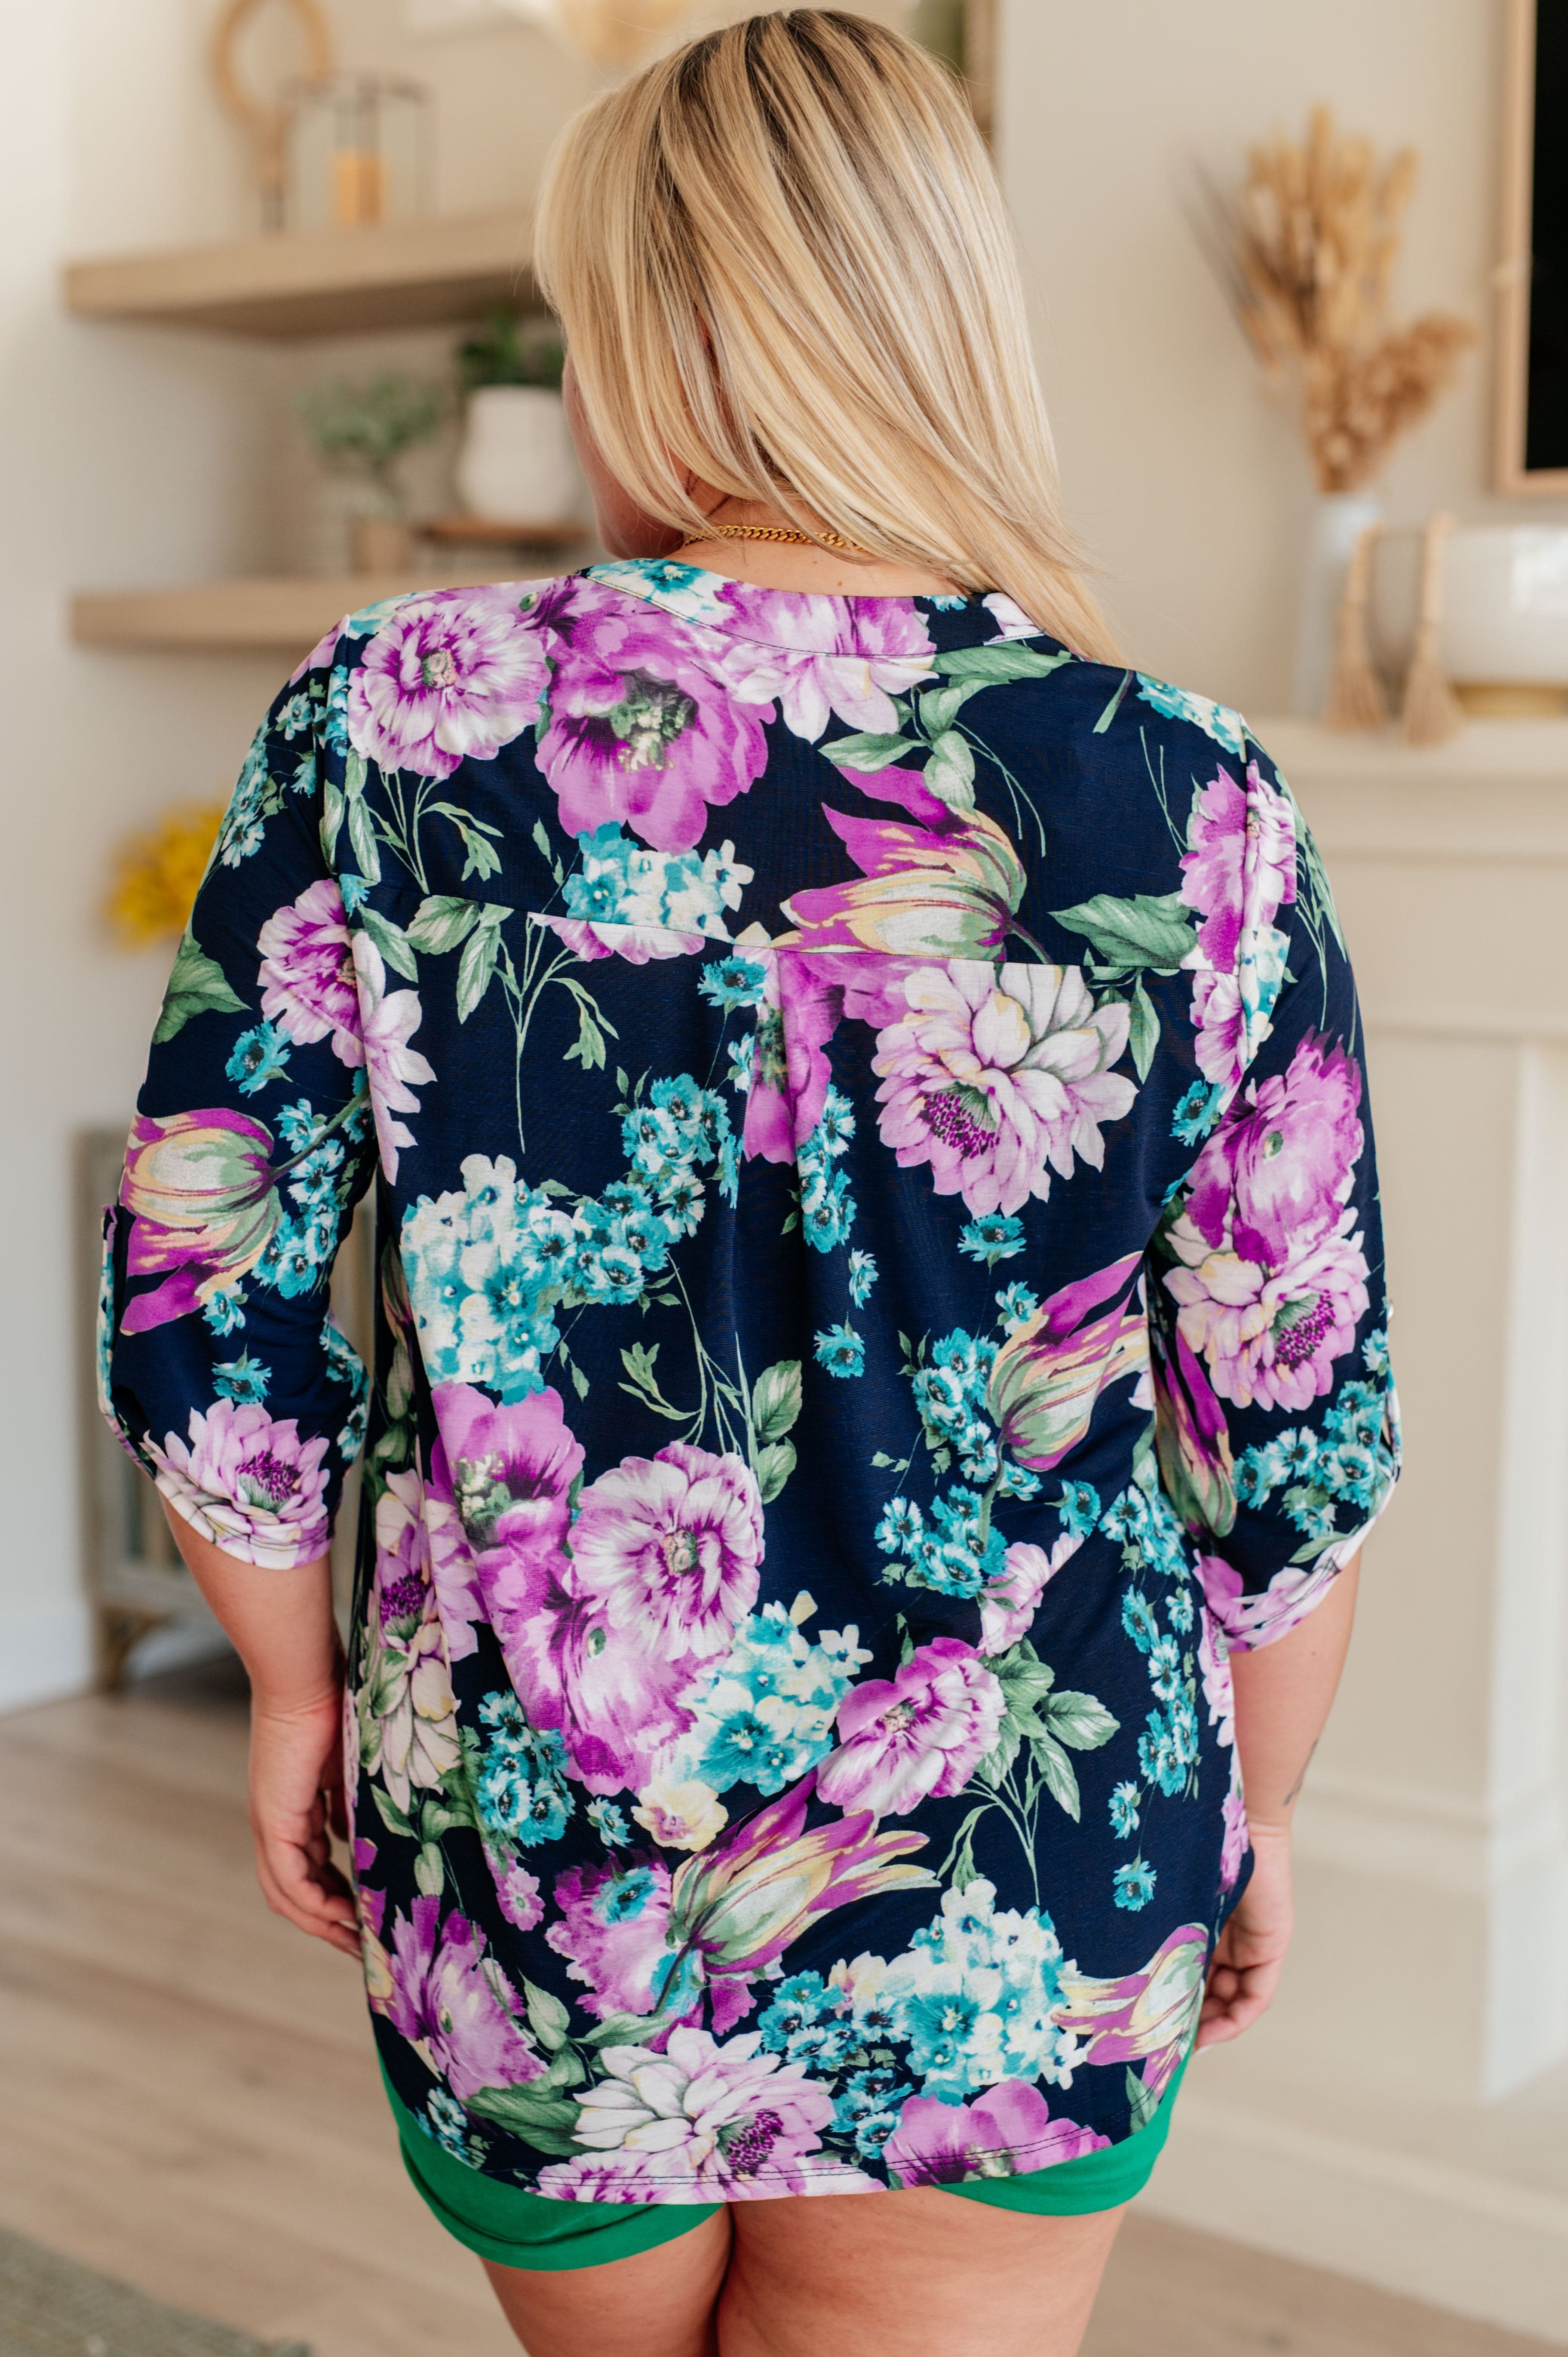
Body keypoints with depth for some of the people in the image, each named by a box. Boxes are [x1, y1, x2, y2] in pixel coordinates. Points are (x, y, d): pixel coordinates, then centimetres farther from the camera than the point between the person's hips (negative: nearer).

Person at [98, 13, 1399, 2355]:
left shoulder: (389, 723, -12)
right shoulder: (1191, 809, -12)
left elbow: (196, 1308, -7)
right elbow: (1304, 1447, -6)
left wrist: (296, 1685, 10)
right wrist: (1257, 1809, 12)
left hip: (520, 1892, 1)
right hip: (1017, 1917, 0)